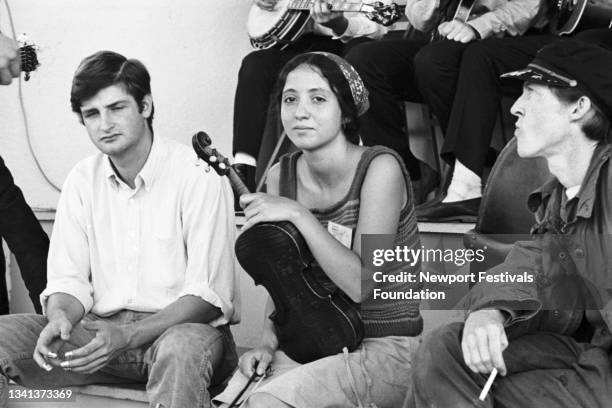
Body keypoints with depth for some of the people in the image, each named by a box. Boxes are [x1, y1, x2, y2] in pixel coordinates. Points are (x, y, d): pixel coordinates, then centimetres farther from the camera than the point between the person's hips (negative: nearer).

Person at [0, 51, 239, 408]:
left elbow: (208, 294, -13)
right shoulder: (82, 180, 9)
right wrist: (60, 318, -18)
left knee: (182, 348, -41)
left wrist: (128, 335, -26)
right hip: (99, 328, 5)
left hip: (183, 326, -5)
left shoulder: (198, 174, -9)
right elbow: (68, 279, 7)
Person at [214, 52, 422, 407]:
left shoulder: (379, 168, -14)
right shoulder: (281, 176, 3)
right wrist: (269, 342, -4)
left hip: (386, 350, -5)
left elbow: (361, 285, -22)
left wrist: (297, 214, -22)